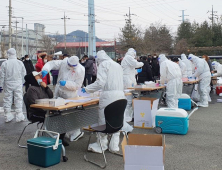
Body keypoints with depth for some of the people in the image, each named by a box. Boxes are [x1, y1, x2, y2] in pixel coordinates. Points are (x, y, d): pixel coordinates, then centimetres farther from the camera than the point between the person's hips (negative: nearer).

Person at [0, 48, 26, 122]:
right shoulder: (20, 63, -3)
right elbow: (24, 74, 3)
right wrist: (22, 83, 16)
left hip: (8, 84, 0)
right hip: (18, 84, 1)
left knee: (7, 99, 9)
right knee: (18, 99, 6)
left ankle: (8, 116, 16)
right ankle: (19, 116, 7)